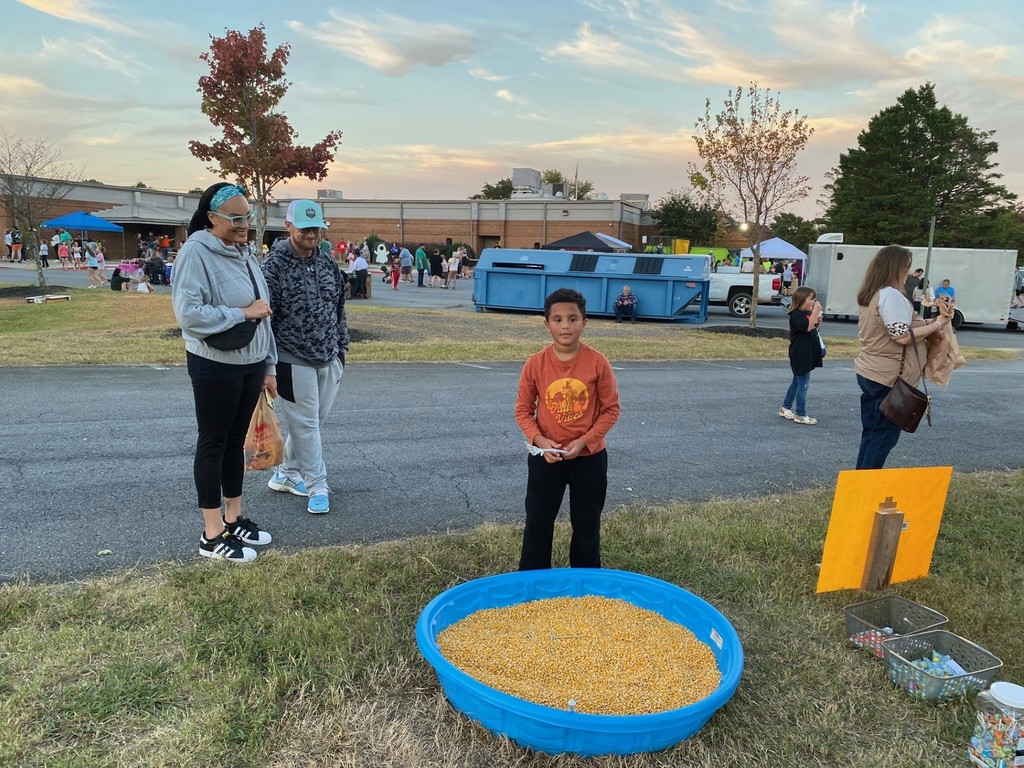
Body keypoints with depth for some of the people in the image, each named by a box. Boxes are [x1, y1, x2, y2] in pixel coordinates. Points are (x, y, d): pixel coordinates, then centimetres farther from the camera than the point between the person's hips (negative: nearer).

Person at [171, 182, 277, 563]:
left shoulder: (244, 252, 10)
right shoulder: (196, 252, -14)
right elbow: (188, 313, -23)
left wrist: (268, 367, 14)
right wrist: (242, 313, -20)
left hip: (251, 364, 7)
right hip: (215, 367, -7)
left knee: (236, 441, 16)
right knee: (213, 444, 3)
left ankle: (234, 518, 29)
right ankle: (212, 534, 14)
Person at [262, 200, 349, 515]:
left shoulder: (328, 263, 8)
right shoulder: (275, 265, -10)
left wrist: (341, 349, 15)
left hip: (328, 360, 6)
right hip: (294, 362, -6)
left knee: (312, 422, 13)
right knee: (304, 424, 1)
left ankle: (286, 474, 29)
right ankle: (318, 486, 12)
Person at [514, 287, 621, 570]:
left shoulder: (598, 363, -12)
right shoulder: (535, 364, -10)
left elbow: (611, 410, -5)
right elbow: (523, 410, -1)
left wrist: (584, 441, -16)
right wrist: (539, 440, -17)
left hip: (589, 457, 0)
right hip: (546, 457, 1)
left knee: (586, 526, 15)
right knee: (538, 524, 12)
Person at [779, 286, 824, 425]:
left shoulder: (807, 313, 13)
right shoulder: (796, 314, -16)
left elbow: (813, 328, 22)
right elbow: (807, 327, -30)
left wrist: (818, 322, 3)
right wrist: (815, 312, -26)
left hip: (807, 355, 10)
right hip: (800, 355, -10)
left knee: (797, 382, 17)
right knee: (803, 384, -4)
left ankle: (785, 408, 26)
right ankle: (801, 415, 3)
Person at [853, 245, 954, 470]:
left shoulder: (871, 294, 13)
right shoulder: (891, 295, -17)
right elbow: (903, 336, -22)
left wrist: (933, 320, 6)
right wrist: (939, 323, -12)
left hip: (868, 373, 9)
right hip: (888, 378, -9)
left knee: (872, 432, 14)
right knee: (885, 435, 0)